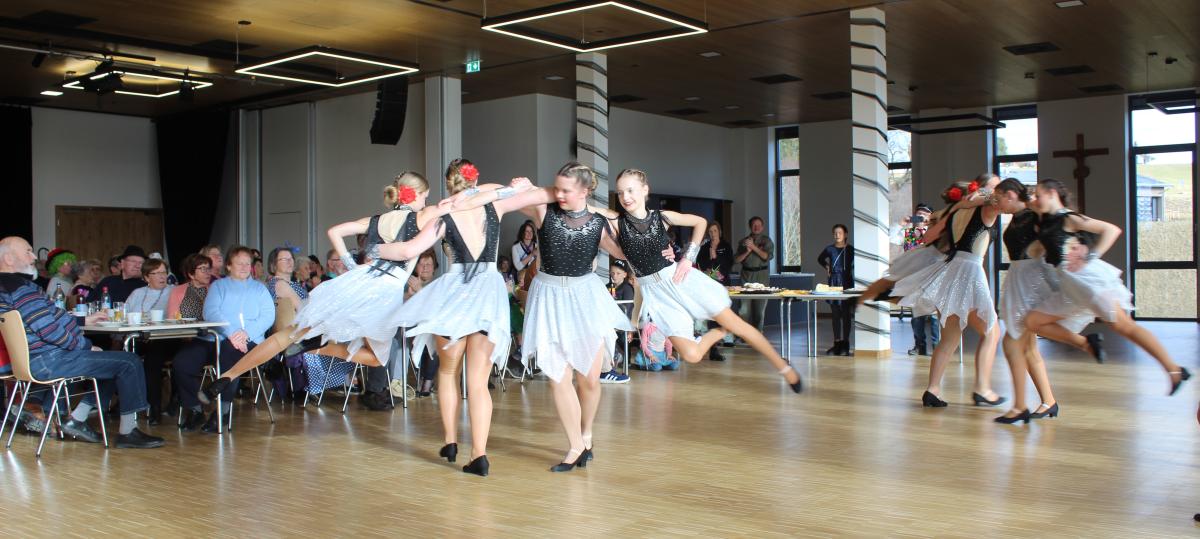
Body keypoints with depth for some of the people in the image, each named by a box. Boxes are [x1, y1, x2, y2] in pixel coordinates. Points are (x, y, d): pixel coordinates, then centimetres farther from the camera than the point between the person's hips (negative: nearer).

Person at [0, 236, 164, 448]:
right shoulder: (20, 288, -19)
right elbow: (50, 330, -25)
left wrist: (84, 320, 22)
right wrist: (85, 345, -13)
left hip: (39, 359, 11)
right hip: (50, 361, -11)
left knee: (113, 362, 24)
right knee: (129, 363, -12)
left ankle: (77, 420, 18)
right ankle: (126, 432, -6)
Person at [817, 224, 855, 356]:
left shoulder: (850, 249, -2)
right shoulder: (829, 249, 8)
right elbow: (820, 259, 26)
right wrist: (826, 266, 11)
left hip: (847, 282, -3)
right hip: (833, 282, 3)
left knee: (846, 314, 0)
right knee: (835, 314, 6)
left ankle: (845, 343, 5)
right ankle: (837, 343, 10)